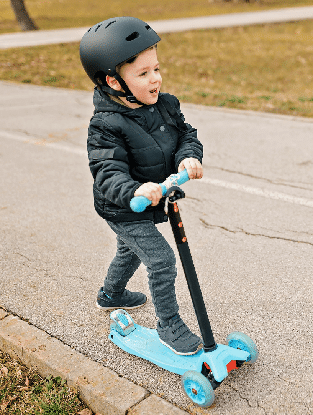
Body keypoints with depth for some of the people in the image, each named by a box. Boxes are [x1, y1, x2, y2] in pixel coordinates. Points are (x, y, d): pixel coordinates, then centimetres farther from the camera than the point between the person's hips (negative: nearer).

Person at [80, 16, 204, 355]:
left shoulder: (166, 104, -8)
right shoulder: (106, 127, -29)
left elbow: (187, 134, -6)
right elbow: (108, 174, -36)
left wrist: (189, 157, -30)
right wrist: (134, 191, -56)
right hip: (123, 212, -8)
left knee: (131, 251, 28)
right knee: (161, 260, -8)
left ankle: (111, 294, 57)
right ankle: (169, 324, 14)